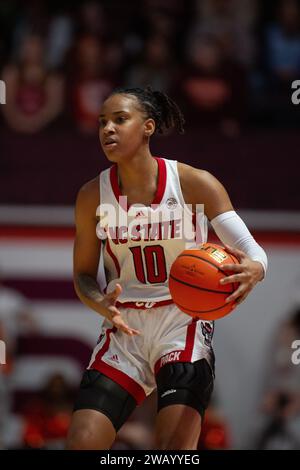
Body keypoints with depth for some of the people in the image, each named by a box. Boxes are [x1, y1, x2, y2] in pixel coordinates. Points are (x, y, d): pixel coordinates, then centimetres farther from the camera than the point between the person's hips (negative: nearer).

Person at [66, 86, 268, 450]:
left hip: (182, 324, -3)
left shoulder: (194, 184, -9)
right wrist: (102, 305, -16)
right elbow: (83, 275, 7)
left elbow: (252, 249, -11)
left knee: (174, 446, -20)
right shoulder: (93, 196, -1)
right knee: (81, 443, -8)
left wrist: (253, 270, -36)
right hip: (124, 329, 3)